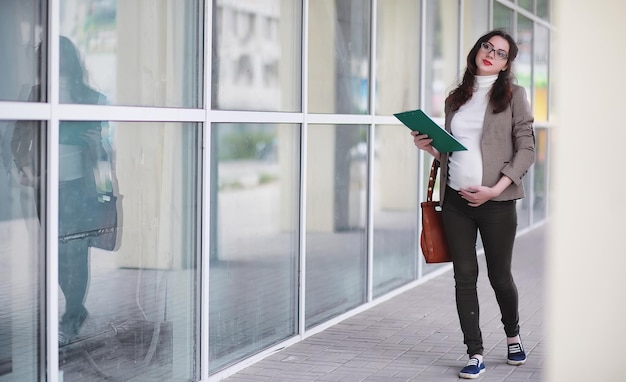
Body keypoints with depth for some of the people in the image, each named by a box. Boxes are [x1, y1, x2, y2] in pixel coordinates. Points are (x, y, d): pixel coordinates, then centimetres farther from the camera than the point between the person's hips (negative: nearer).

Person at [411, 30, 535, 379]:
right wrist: (428, 147, -1)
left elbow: (526, 148, -4)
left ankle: (513, 336, 33)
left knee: (500, 276, 6)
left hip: (496, 201, -3)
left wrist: (494, 189, -14)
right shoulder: (455, 100, 13)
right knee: (465, 277, 2)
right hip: (455, 200, 3)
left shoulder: (513, 95, 2)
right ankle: (476, 354, 10)